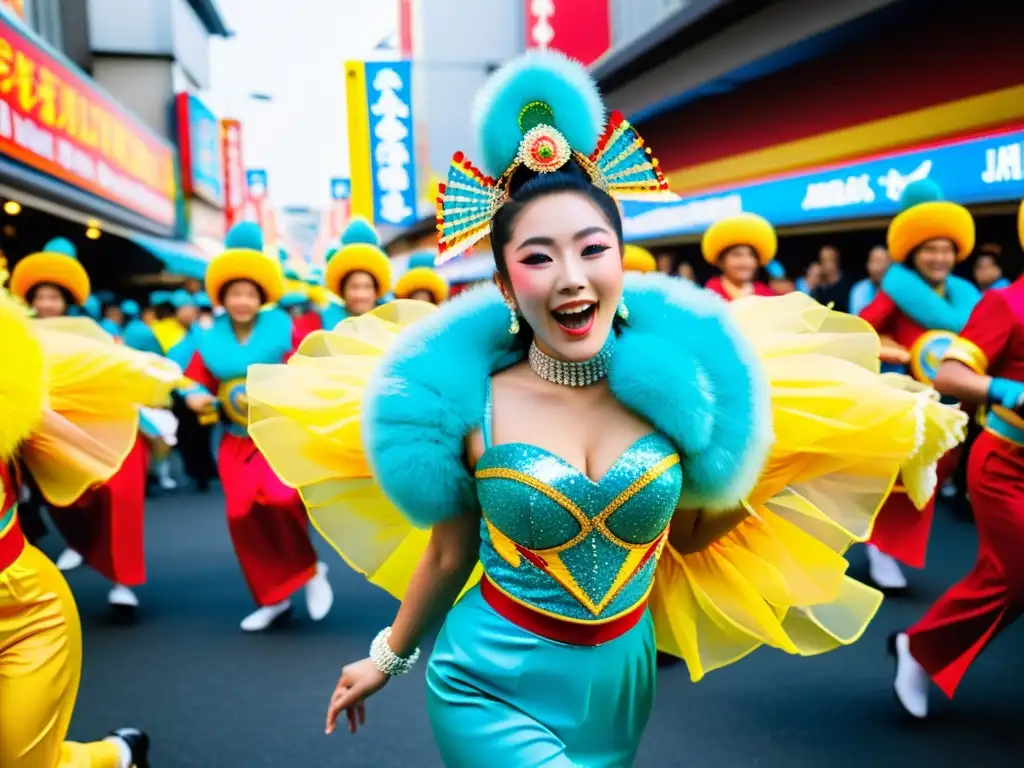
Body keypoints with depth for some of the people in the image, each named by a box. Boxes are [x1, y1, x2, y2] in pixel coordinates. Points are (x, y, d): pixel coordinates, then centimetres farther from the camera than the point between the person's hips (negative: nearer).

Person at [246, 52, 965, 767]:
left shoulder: (673, 383, -10)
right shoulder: (470, 401, -15)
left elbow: (689, 533, 4)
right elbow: (448, 556, 0)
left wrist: (776, 457, -3)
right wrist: (386, 661, 10)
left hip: (622, 682, 3)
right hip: (495, 686, -2)